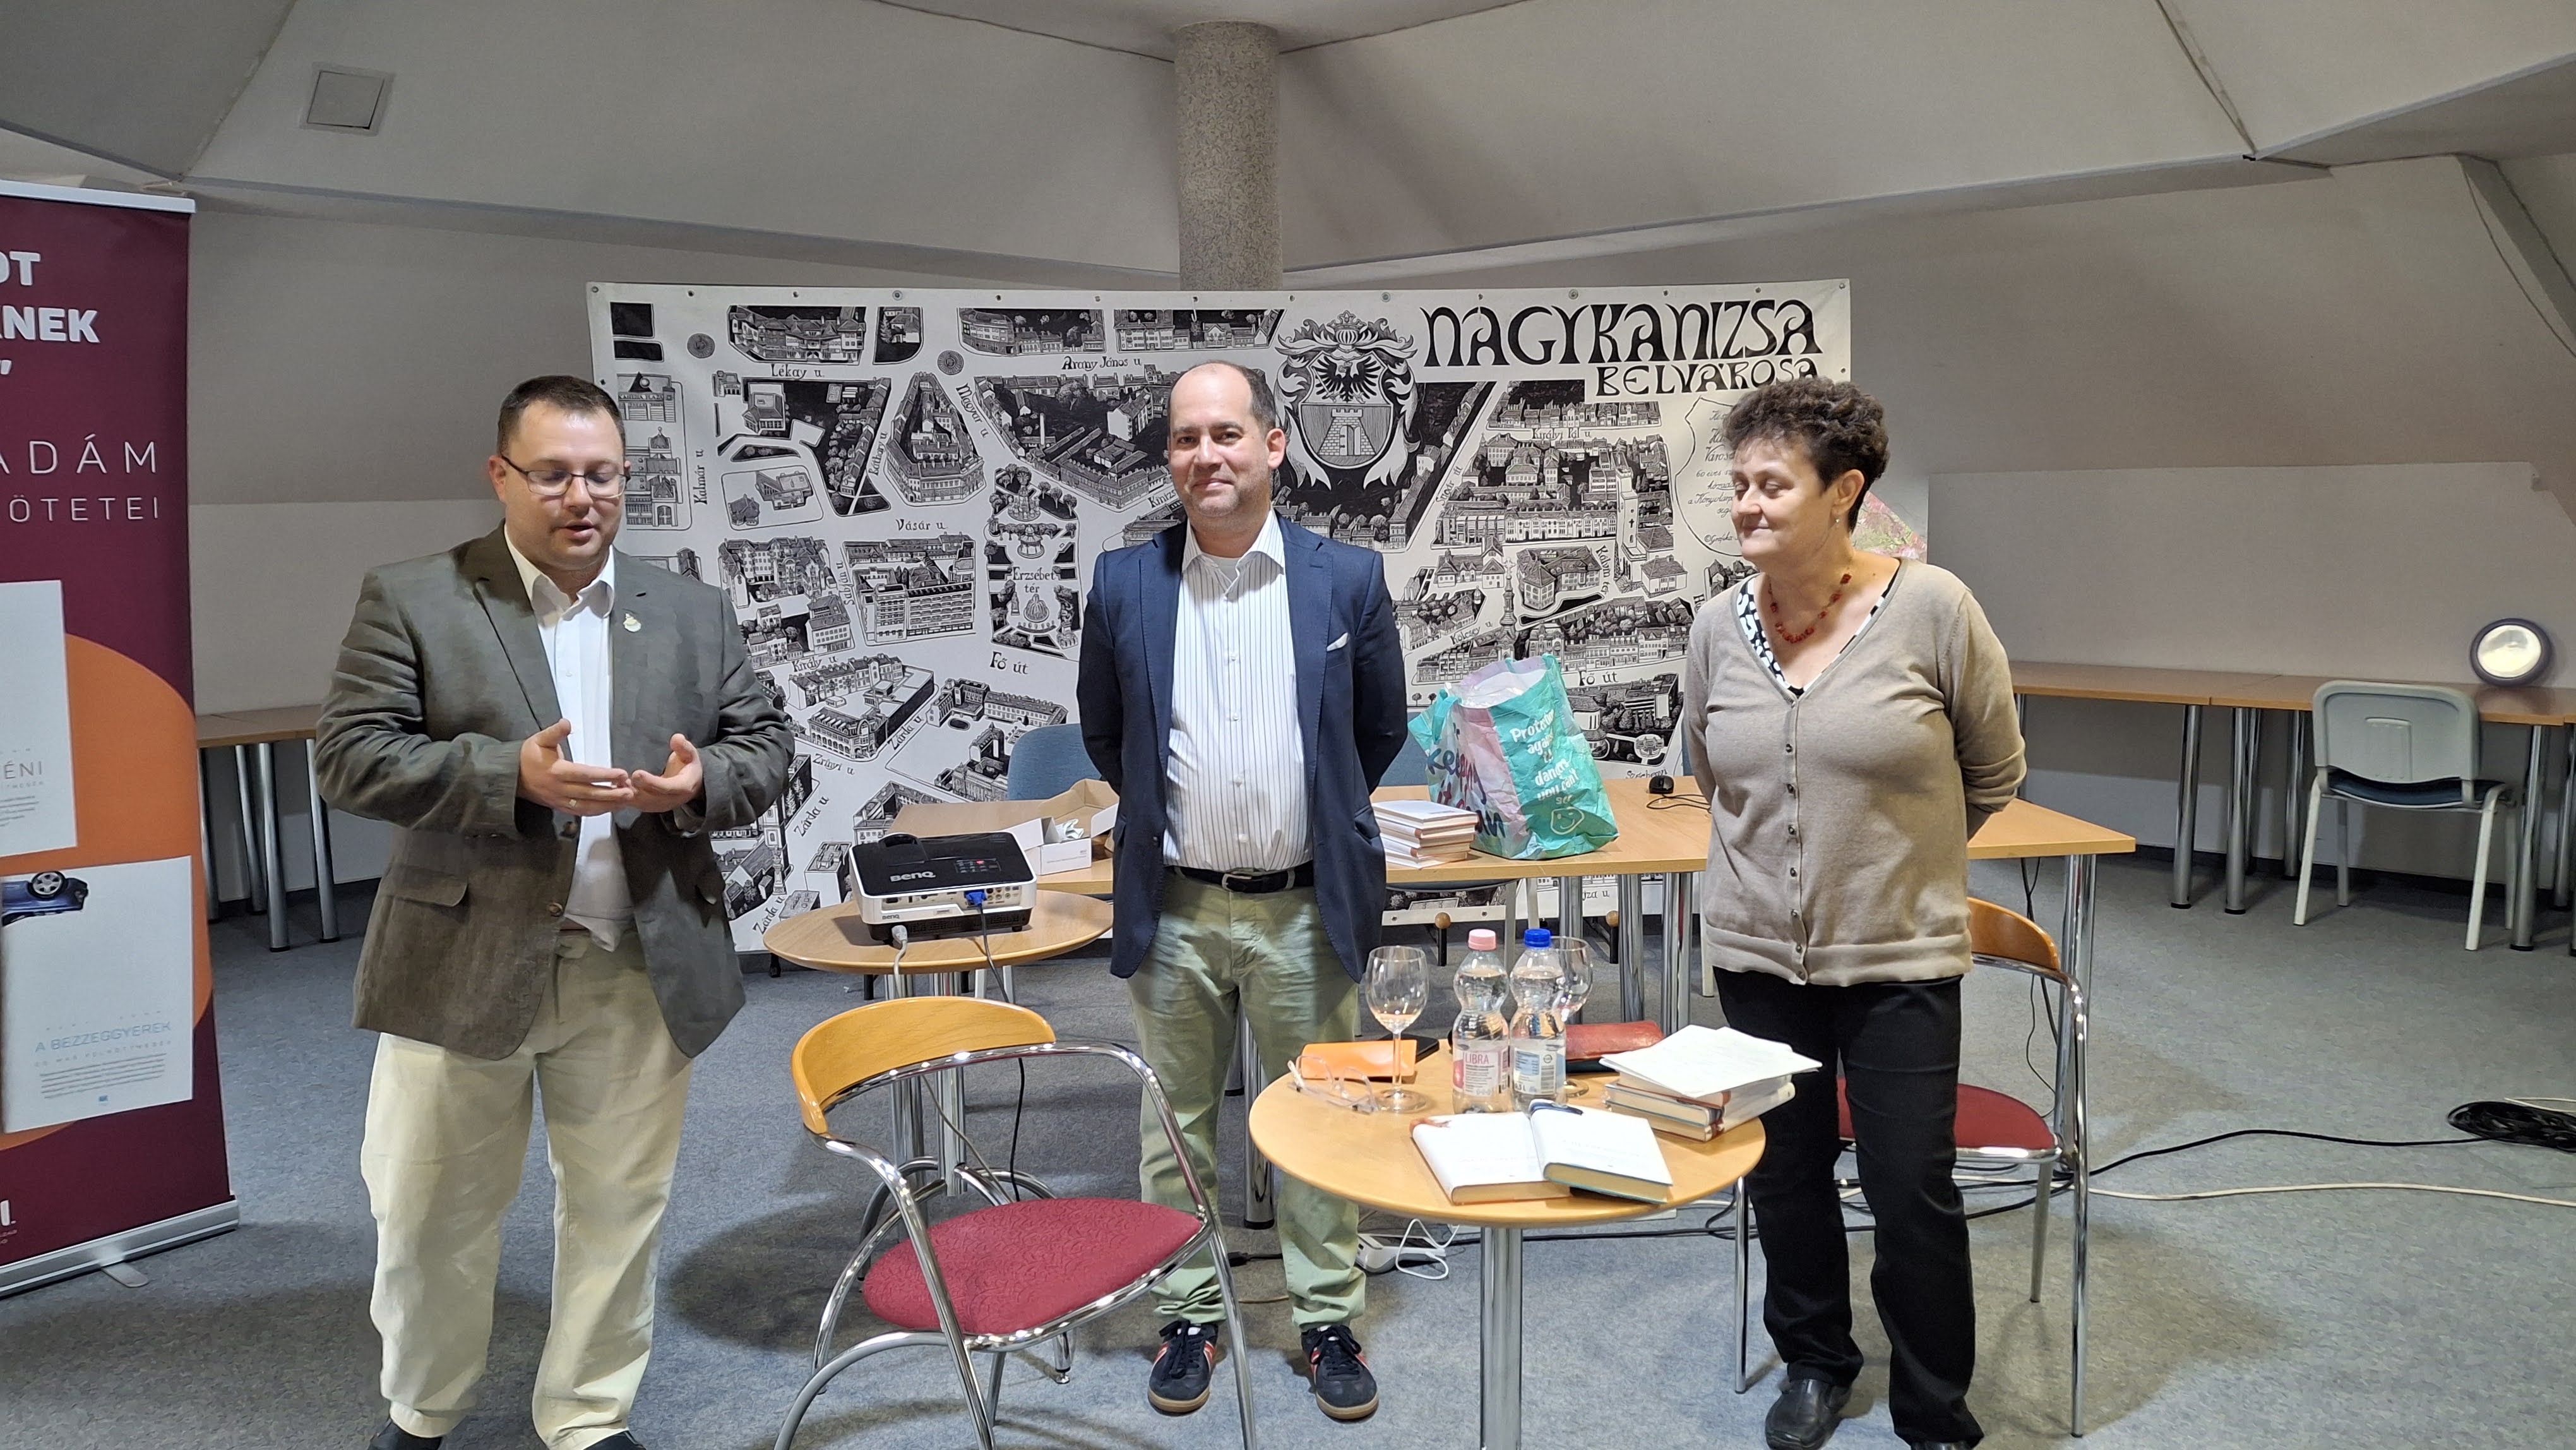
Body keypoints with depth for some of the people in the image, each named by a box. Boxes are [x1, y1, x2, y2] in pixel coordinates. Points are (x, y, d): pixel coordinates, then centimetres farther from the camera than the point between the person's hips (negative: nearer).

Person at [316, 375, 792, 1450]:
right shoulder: (411, 600, -2)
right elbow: (351, 757, -8)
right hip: (464, 964, -2)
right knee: (429, 1211, 12)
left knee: (619, 1209, 11)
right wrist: (513, 775, -22)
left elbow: (764, 749, 8)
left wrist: (704, 783, -15)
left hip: (640, 975, 2)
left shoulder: (695, 614, 7)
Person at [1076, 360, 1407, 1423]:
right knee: (1177, 1125, 13)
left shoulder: (1348, 578, -4)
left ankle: (1328, 1319, 27)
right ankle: (1190, 1314, 30)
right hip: (1172, 910, 1)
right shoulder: (1124, 584, -2)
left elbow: (1381, 730, 9)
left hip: (1304, 908, -1)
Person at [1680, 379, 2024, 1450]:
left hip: (1898, 957, -3)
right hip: (1758, 951, 3)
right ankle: (1814, 1362, 39)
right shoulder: (1719, 627, -4)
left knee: (1913, 1191, 3)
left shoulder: (1932, 609, -13)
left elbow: (1993, 774, 1)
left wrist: (1897, 854, 10)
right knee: (1784, 1176, 15)